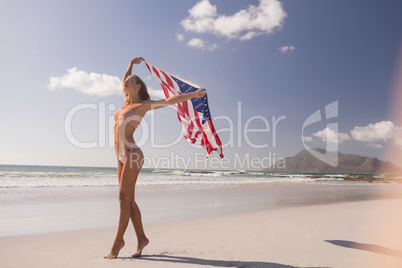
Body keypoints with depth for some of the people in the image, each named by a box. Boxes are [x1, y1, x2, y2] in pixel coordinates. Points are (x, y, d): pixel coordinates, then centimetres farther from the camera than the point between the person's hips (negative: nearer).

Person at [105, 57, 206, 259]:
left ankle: (118, 241, 5)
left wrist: (193, 94, -1)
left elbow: (169, 100, 1)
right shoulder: (126, 102, 21)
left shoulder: (144, 104, 2)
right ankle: (141, 238, 17)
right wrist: (131, 64, 48)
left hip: (132, 154, -7)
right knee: (129, 200, 7)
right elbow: (124, 81, 37)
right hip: (121, 156, 7)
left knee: (124, 199, -6)